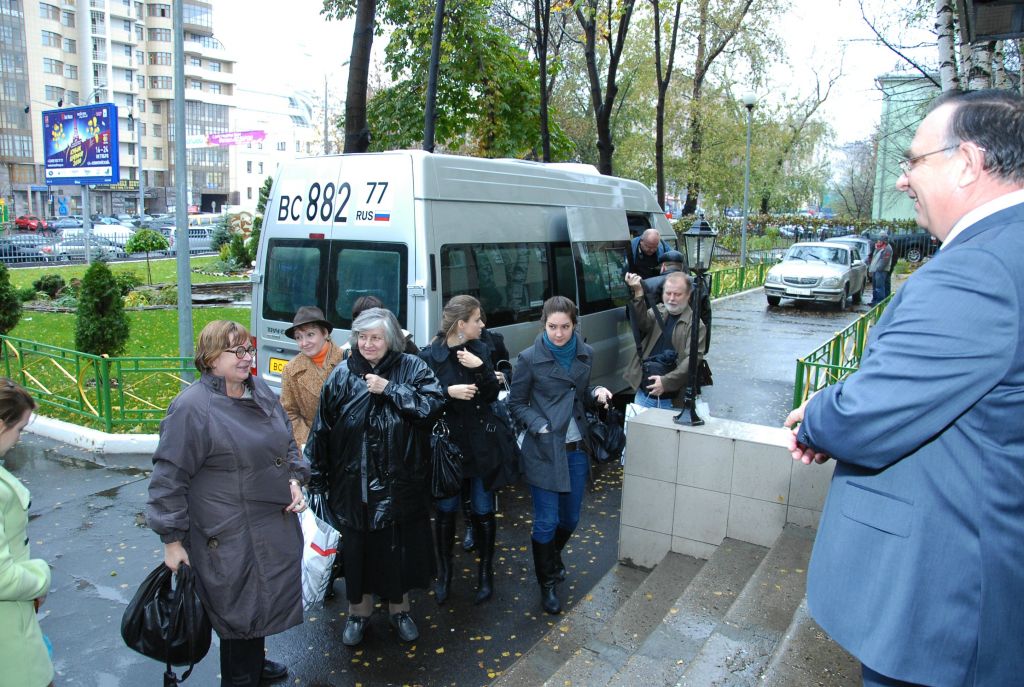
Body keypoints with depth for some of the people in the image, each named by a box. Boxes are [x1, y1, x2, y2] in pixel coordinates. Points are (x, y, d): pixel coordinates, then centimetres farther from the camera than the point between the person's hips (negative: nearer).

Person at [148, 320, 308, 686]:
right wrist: (172, 540, -12)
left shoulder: (260, 390, 5)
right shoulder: (191, 407, -17)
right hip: (231, 539, -7)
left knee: (263, 598, 23)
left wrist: (295, 479, 2)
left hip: (276, 525, 8)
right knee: (239, 608, 6)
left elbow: (288, 442, 18)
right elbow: (169, 477, -14)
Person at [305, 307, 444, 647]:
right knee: (357, 546, 12)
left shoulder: (411, 368, -4)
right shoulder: (342, 375, -2)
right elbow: (322, 430, 1)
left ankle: (399, 608, 36)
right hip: (354, 483, 1)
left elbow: (433, 403, -17)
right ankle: (358, 611, 35)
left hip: (400, 484, 0)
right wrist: (318, 479, 1)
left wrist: (389, 389, -20)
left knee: (399, 546, 13)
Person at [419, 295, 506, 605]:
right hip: (446, 443, -2)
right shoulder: (429, 355, -9)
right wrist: (448, 392, -23)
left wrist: (480, 368, -16)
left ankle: (485, 573, 29)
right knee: (446, 511, 11)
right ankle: (444, 573, 31)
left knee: (483, 511, 11)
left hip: (481, 445, 2)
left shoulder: (480, 350, 1)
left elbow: (493, 395, -1)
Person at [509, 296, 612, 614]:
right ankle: (548, 583, 25)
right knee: (546, 521, 2)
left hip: (576, 448, 5)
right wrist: (539, 426, -17)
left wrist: (596, 394, -6)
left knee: (570, 518, 16)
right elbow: (516, 403, -3)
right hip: (544, 451, -4)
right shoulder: (530, 358, -11)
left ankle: (553, 558, 47)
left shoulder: (584, 354, 2)